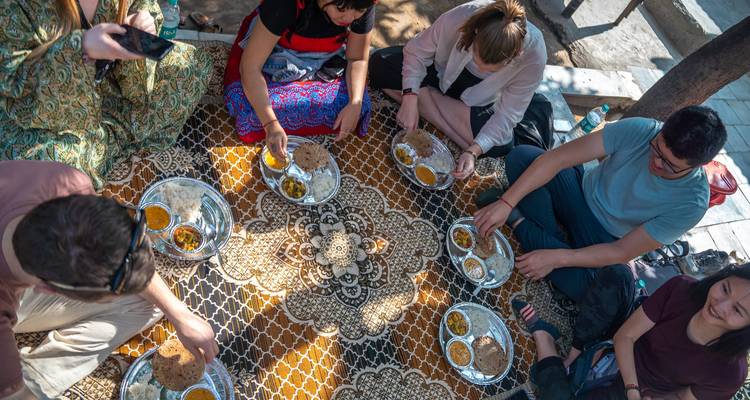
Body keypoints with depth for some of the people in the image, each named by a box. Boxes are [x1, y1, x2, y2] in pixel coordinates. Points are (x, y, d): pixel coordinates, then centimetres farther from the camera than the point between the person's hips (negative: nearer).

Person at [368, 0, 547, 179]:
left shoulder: (534, 56, -32)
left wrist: (473, 152, -36)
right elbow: (417, 51, -20)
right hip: (442, 70, 1)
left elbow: (508, 114, -24)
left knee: (500, 145, -27)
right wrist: (410, 99, -33)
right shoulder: (461, 17, -35)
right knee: (380, 64, -22)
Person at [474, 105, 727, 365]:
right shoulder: (639, 130, -23)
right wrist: (506, 202, -34)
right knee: (521, 156, -23)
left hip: (603, 239, -1)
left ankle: (519, 223, -19)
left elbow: (623, 252, -21)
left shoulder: (693, 203, -24)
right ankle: (554, 237, -15)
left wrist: (556, 258, -32)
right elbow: (556, 159, -26)